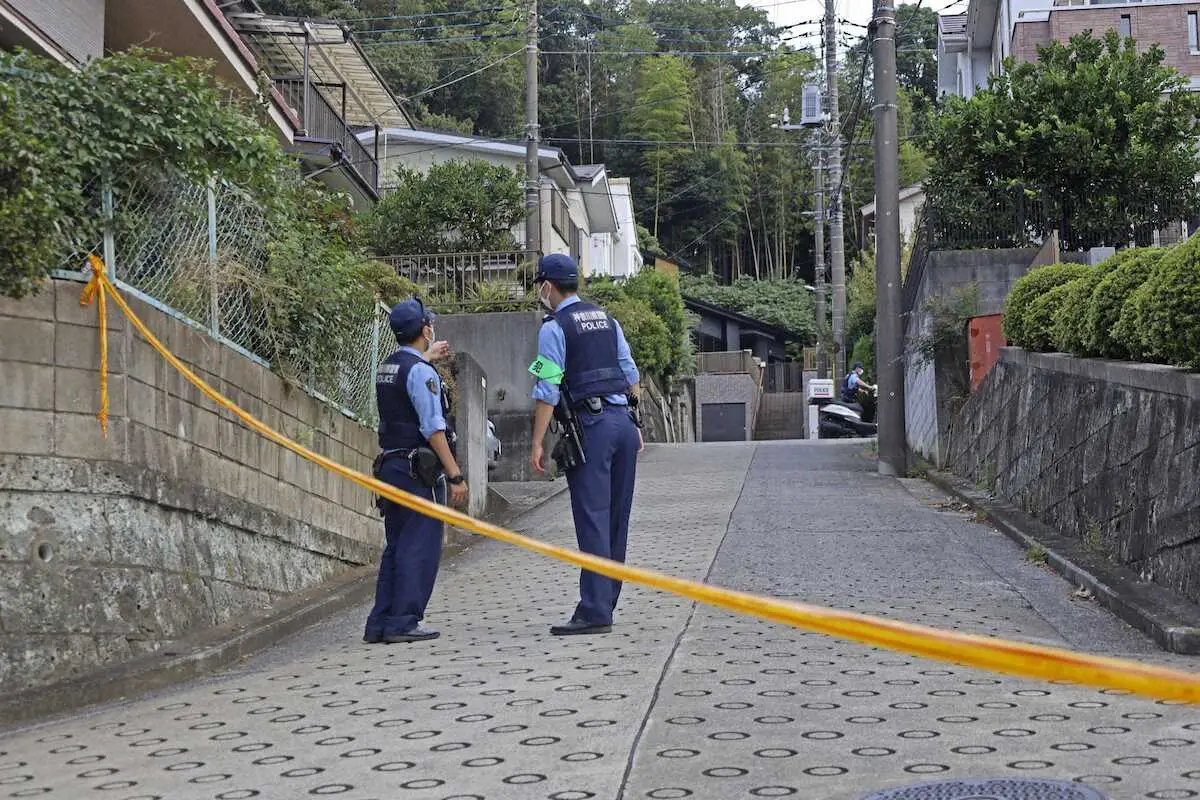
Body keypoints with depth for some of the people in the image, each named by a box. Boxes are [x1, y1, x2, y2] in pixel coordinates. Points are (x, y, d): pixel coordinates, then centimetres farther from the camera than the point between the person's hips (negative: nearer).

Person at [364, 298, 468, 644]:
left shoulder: (386, 368, 13)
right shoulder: (421, 372, -14)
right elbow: (433, 428, -19)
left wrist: (428, 356, 51)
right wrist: (455, 475, -18)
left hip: (389, 465, 9)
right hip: (418, 469, -9)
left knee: (396, 545, 13)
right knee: (420, 547, -4)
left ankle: (380, 623, 12)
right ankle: (403, 622, -5)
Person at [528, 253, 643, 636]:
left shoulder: (554, 328, -5)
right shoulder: (606, 319, 16)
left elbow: (547, 391, -10)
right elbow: (631, 375, 16)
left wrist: (537, 444, -7)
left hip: (591, 426, -7)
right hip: (624, 419, 7)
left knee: (592, 518, -7)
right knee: (617, 516, 10)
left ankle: (595, 611, -9)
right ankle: (606, 603, 18)